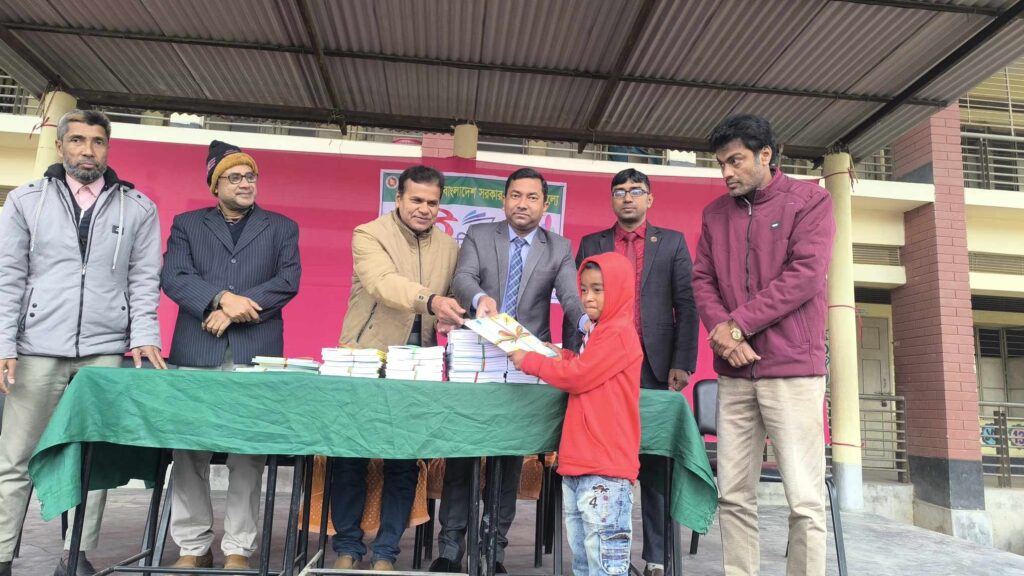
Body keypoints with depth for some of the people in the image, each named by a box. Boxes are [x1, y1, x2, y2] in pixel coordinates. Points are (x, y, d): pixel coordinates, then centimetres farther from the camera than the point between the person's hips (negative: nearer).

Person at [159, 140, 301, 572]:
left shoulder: (281, 227, 14)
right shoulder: (187, 225, 15)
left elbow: (288, 281, 0)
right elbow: (173, 277, 1)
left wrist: (235, 310, -10)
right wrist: (222, 298, -15)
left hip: (256, 353, -1)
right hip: (196, 352, 1)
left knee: (248, 454, -1)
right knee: (189, 451, 2)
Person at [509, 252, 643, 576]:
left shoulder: (619, 332, -12)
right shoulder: (599, 331, 19)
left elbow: (577, 377, -14)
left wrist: (528, 361, -3)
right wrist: (563, 357, 12)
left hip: (605, 465, -10)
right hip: (579, 462, 10)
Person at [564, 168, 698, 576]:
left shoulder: (672, 242, 11)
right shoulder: (591, 244, 13)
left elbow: (686, 306, 3)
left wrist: (682, 364, -6)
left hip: (655, 366, -1)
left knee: (656, 463, 2)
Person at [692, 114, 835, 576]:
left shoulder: (810, 201, 2)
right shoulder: (715, 214, 15)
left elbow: (805, 274, -10)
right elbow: (702, 280, 10)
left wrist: (739, 323, -12)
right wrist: (721, 331, -9)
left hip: (792, 369, -4)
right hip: (733, 373, 4)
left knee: (804, 499, -3)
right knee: (733, 495, 6)